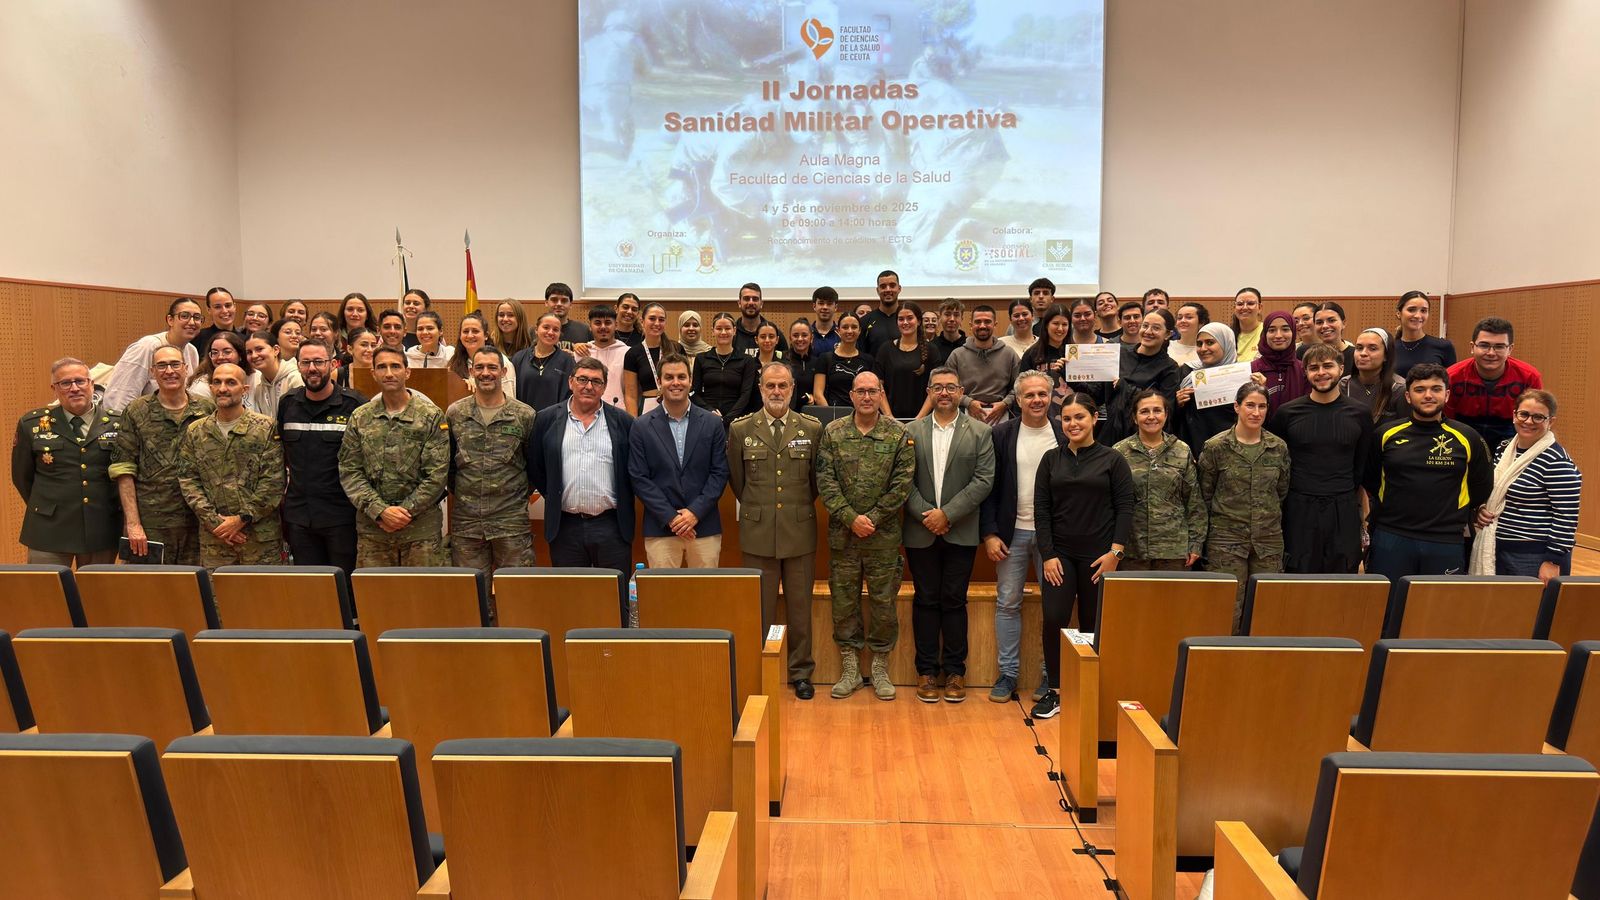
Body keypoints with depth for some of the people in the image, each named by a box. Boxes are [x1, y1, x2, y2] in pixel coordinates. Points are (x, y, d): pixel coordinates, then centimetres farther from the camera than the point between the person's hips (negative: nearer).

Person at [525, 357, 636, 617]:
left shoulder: (623, 421, 3)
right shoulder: (546, 419, 5)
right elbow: (534, 467, 11)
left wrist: (623, 504, 4)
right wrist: (552, 497, 7)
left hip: (611, 526, -1)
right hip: (565, 527, 1)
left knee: (617, 603, 4)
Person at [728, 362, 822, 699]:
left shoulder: (812, 428, 1)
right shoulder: (739, 429, 1)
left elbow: (816, 479, 10)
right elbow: (737, 481, 10)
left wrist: (799, 508, 11)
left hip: (800, 532, 1)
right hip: (757, 533, 0)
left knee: (800, 607, 9)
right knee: (761, 608, 7)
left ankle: (801, 672, 23)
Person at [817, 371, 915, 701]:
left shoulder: (899, 434, 0)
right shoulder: (832, 432, 3)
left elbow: (902, 484, -5)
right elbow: (825, 481, -3)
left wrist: (873, 519, -11)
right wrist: (851, 518, -12)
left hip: (883, 535, -1)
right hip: (842, 534, 1)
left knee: (884, 602, 6)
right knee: (843, 601, 7)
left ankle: (880, 669, 20)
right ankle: (850, 669, 20)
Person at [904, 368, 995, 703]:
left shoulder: (980, 432, 3)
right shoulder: (912, 431, 6)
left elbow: (983, 480, -5)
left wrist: (947, 514, -12)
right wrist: (925, 514, -11)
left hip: (961, 533, -1)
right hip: (920, 532, 1)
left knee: (954, 601, 4)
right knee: (925, 600, 6)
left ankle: (954, 670, 14)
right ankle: (927, 671, 13)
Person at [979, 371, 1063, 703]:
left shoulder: (1065, 435, -1)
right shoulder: (1001, 435, 0)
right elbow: (989, 488, 1)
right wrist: (989, 534, -6)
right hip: (1012, 532, 1)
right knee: (1007, 604, 6)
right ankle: (1007, 674, 17)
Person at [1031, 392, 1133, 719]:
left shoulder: (1112, 459, 1)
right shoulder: (1051, 459, 7)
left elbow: (1125, 508, -1)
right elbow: (1041, 509, 4)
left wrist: (1116, 551, -10)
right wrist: (1047, 555, -4)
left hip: (1099, 555, -2)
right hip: (1059, 554, 2)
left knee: (1093, 624, 4)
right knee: (1054, 620, -6)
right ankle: (1055, 691, 7)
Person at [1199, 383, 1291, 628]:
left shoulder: (1279, 447, 6)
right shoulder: (1216, 447, -4)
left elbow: (1282, 491, 18)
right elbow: (1204, 494, 4)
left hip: (1269, 540, 3)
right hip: (1226, 539, -3)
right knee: (1227, 611, -4)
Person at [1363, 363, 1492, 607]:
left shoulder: (1466, 438, 3)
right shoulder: (1386, 435, 2)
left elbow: (1482, 488, 14)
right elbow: (1368, 482, 14)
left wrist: (1458, 519, 15)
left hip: (1446, 544, 1)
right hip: (1390, 540, 0)